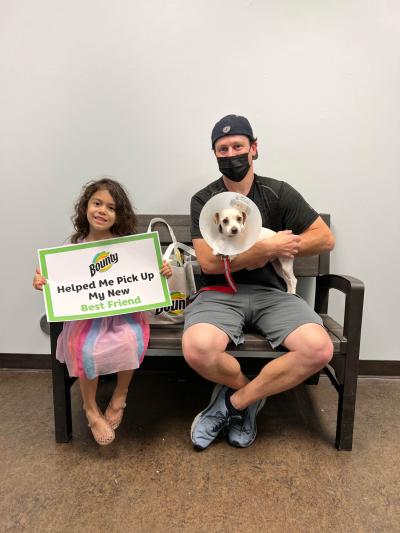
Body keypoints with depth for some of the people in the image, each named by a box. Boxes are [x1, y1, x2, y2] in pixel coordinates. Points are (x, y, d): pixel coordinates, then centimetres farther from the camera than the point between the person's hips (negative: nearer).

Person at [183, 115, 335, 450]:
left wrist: (271, 253, -8)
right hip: (220, 293, -1)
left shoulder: (279, 193, 6)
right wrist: (267, 248, -14)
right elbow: (209, 261, -9)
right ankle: (253, 395, 2)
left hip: (271, 292, 2)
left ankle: (233, 402, -5)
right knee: (197, 348, -32)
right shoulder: (204, 200, 3)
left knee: (319, 349, -25)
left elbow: (326, 238, 3)